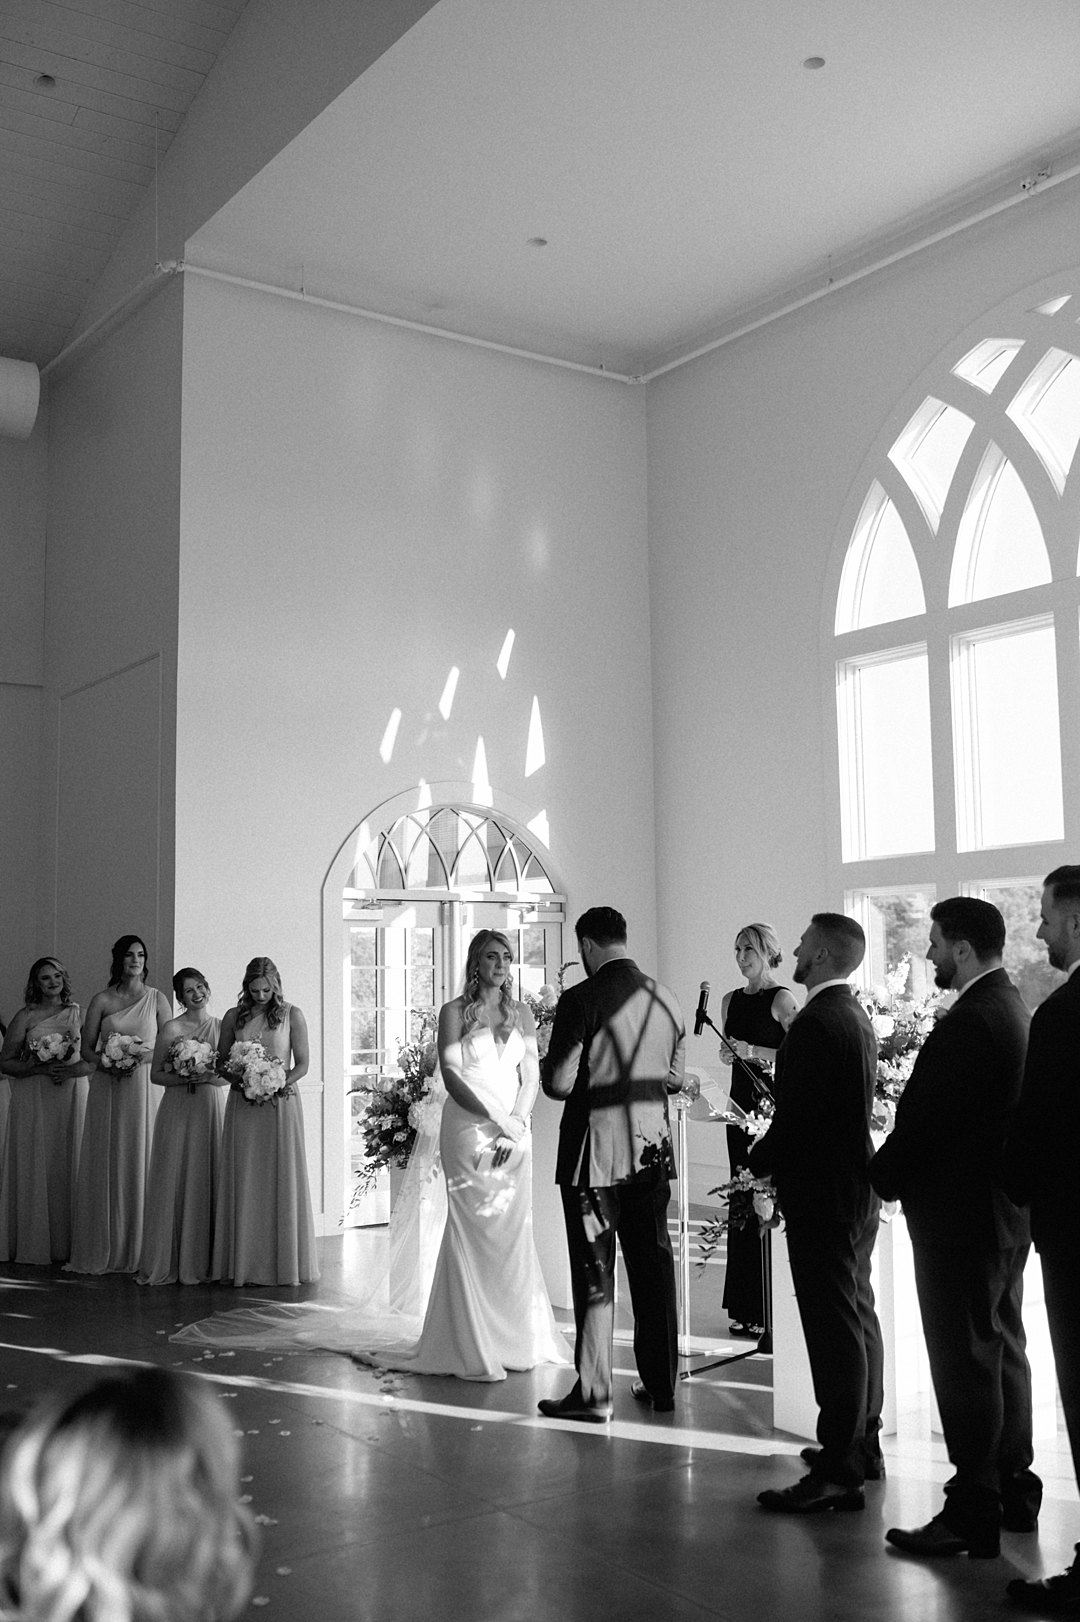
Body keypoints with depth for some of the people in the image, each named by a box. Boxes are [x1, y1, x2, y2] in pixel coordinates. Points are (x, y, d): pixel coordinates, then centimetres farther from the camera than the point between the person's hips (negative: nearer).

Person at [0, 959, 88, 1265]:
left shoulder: (78, 1013, 7)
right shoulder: (26, 1016, 3)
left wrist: (74, 1069, -12)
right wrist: (41, 1068, -12)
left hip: (71, 1098, 1)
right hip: (33, 1099, -1)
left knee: (66, 1166, 2)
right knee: (34, 1166, -1)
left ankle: (64, 1244, 8)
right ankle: (34, 1245, 7)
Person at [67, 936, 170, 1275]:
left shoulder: (156, 999, 5)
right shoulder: (101, 1000, 6)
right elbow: (86, 1047, 7)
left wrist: (140, 1057, -13)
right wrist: (105, 1061, -12)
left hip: (144, 1087, -1)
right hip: (107, 1090, 1)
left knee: (139, 1162, -2)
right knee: (104, 1164, 1)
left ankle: (136, 1251, 5)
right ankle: (101, 1251, 8)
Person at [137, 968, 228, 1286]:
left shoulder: (222, 1027, 7)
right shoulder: (172, 1029, -1)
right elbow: (155, 1075, 0)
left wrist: (211, 1077, -8)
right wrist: (188, 1078, -14)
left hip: (213, 1109, 3)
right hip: (178, 1109, -3)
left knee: (208, 1182, 2)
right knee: (174, 1182, -2)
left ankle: (202, 1262, 9)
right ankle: (165, 1263, 5)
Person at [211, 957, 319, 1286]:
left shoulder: (292, 1015, 0)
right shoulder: (233, 1017, 6)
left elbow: (302, 1064, 0)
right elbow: (221, 1061, 12)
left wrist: (279, 1085, -15)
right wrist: (238, 1079, -7)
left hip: (281, 1102, -2)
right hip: (243, 1106, 2)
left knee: (281, 1180, 0)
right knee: (244, 1182, 2)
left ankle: (284, 1262, 8)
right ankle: (245, 1263, 8)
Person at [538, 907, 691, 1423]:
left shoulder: (581, 1000, -15)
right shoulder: (665, 998, 5)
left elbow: (558, 1084, -16)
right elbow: (675, 1078, 13)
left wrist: (546, 1067, 5)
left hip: (596, 1147, -5)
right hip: (652, 1147, 6)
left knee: (593, 1272, 3)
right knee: (653, 1265, 14)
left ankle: (592, 1393, 9)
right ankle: (660, 1385, 23)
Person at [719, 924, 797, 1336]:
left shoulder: (781, 1000, -8)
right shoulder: (731, 1001, 13)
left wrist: (752, 1051, -17)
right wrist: (728, 1055, 2)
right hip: (741, 1102, 7)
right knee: (742, 1202, 8)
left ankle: (770, 1311, 0)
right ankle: (745, 1307, 15)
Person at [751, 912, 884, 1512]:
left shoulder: (816, 1022, -20)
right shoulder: (856, 1016, 11)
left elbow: (796, 1118, -23)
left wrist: (758, 1162, -7)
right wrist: (776, 1150, 14)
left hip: (821, 1191, -10)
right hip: (856, 1184, 10)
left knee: (834, 1325, -6)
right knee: (858, 1315, 17)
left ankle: (838, 1473, 0)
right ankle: (862, 1444, 29)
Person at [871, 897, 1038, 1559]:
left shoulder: (969, 1023, -22)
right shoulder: (1016, 1009, 9)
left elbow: (922, 1119, -21)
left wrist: (884, 1177, -5)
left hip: (958, 1212, -10)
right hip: (1006, 1210, 10)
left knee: (965, 1360, -3)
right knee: (1003, 1350, 17)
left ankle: (973, 1515, 4)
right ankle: (1014, 1490, 28)